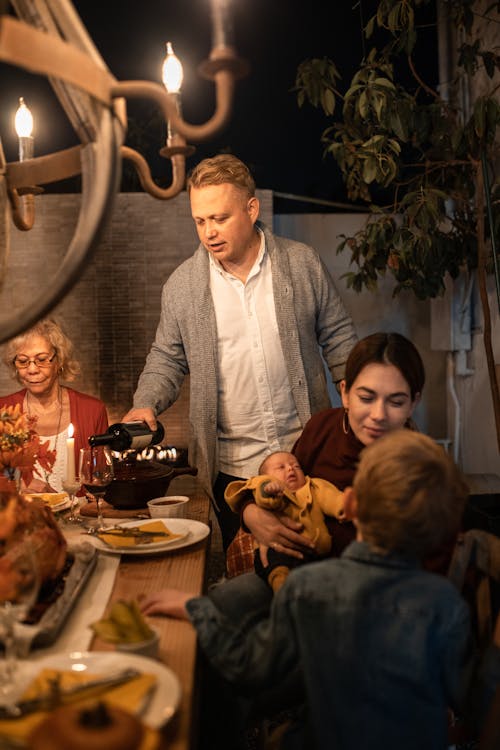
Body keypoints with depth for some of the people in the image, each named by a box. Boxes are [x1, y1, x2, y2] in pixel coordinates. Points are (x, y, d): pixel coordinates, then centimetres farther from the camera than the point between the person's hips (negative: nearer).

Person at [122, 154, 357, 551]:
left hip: (305, 454, 0)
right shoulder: (182, 284, 0)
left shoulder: (304, 264, -1)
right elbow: (168, 357, 10)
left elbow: (338, 337, 6)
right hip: (232, 466, 0)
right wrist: (146, 404, -7)